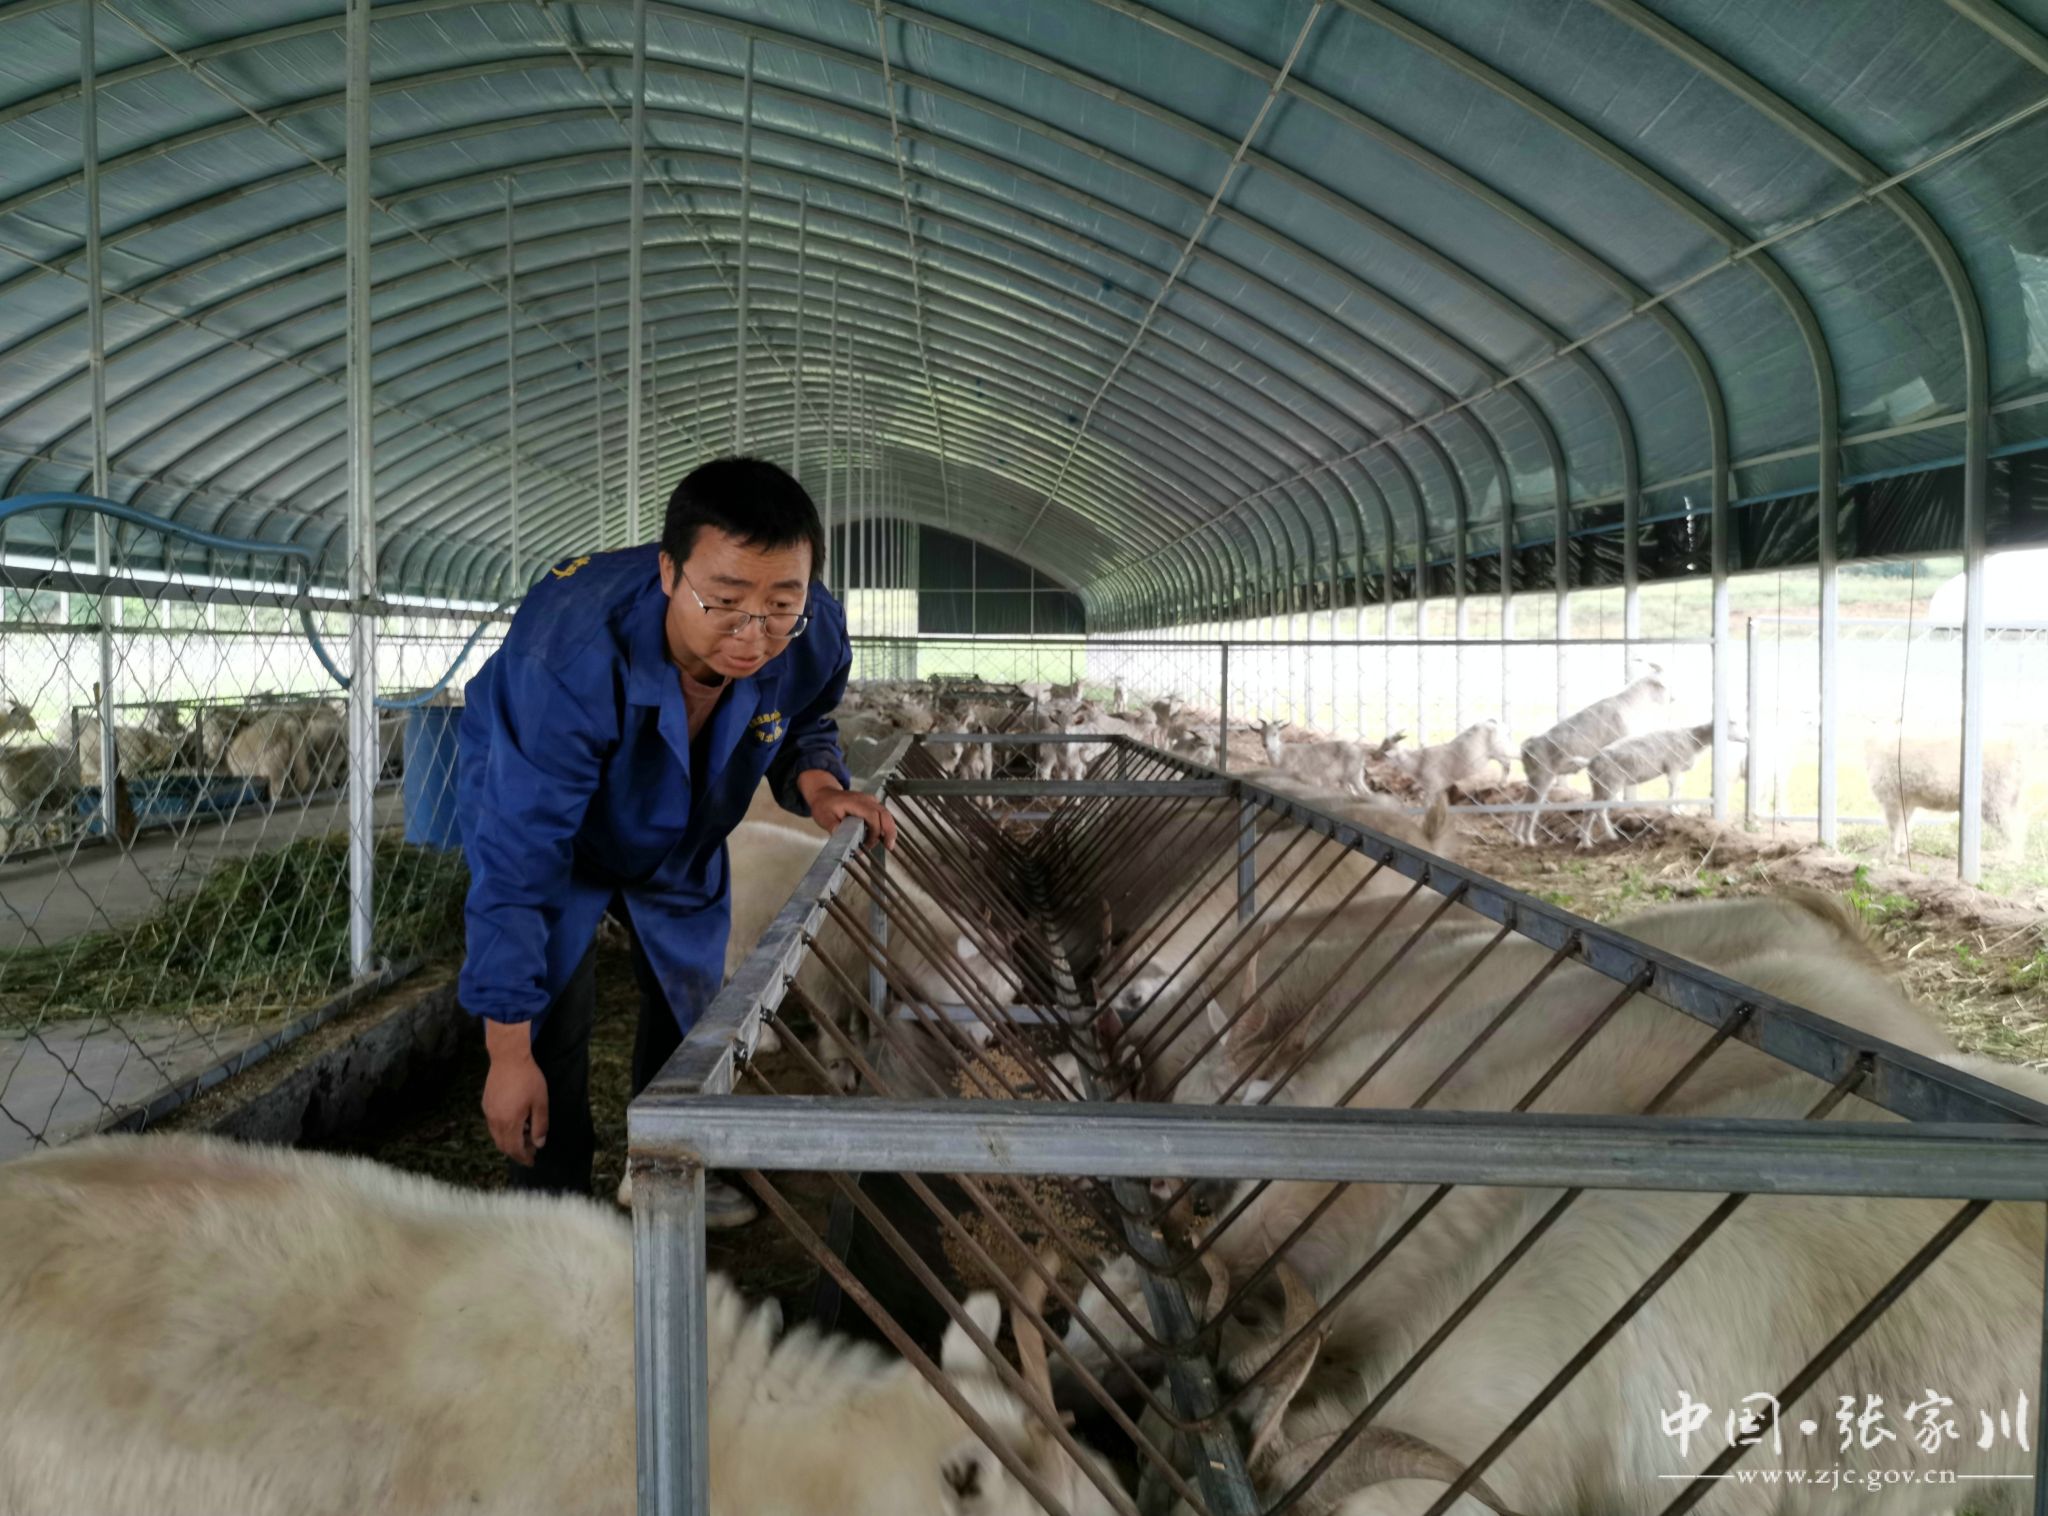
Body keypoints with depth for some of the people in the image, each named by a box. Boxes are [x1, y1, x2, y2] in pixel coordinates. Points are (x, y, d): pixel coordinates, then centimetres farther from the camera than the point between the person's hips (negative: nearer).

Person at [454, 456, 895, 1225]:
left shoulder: (815, 638, -31)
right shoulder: (569, 654, -47)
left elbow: (801, 726, -4)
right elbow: (517, 861, -43)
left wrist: (816, 783, -30)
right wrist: (509, 1054, -40)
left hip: (678, 835, 5)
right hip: (534, 798, -5)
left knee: (691, 997, 15)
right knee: (555, 1012, -13)